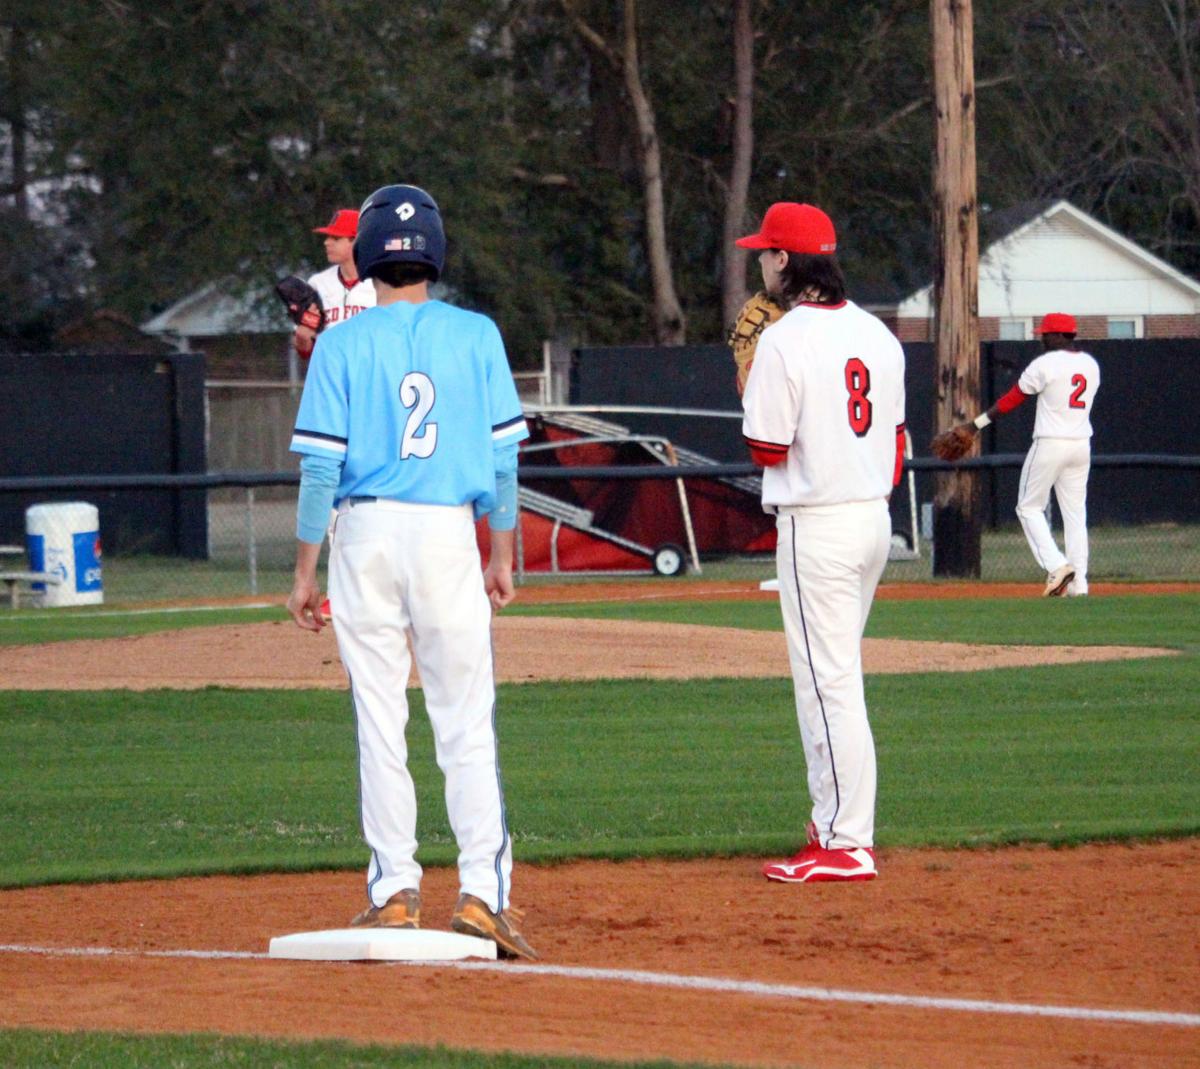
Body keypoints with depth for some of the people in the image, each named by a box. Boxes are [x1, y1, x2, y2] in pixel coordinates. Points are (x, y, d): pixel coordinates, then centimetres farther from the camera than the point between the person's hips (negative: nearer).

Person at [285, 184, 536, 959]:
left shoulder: (342, 345, -2)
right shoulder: (475, 336, 3)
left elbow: (320, 466, -4)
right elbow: (503, 454, 3)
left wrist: (305, 571, 2)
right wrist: (503, 555, 12)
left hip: (368, 532, -1)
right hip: (451, 533, 1)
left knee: (379, 719, 6)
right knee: (466, 721, 2)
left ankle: (396, 890, 5)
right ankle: (483, 889, -6)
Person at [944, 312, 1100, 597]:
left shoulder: (1046, 364, -11)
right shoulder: (1091, 364, 9)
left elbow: (1013, 398, -6)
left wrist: (978, 424, 1)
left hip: (1050, 444, -6)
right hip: (1081, 445, 6)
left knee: (1029, 507, 6)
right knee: (1075, 512, 9)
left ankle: (1056, 565, -11)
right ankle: (1078, 582, 4)